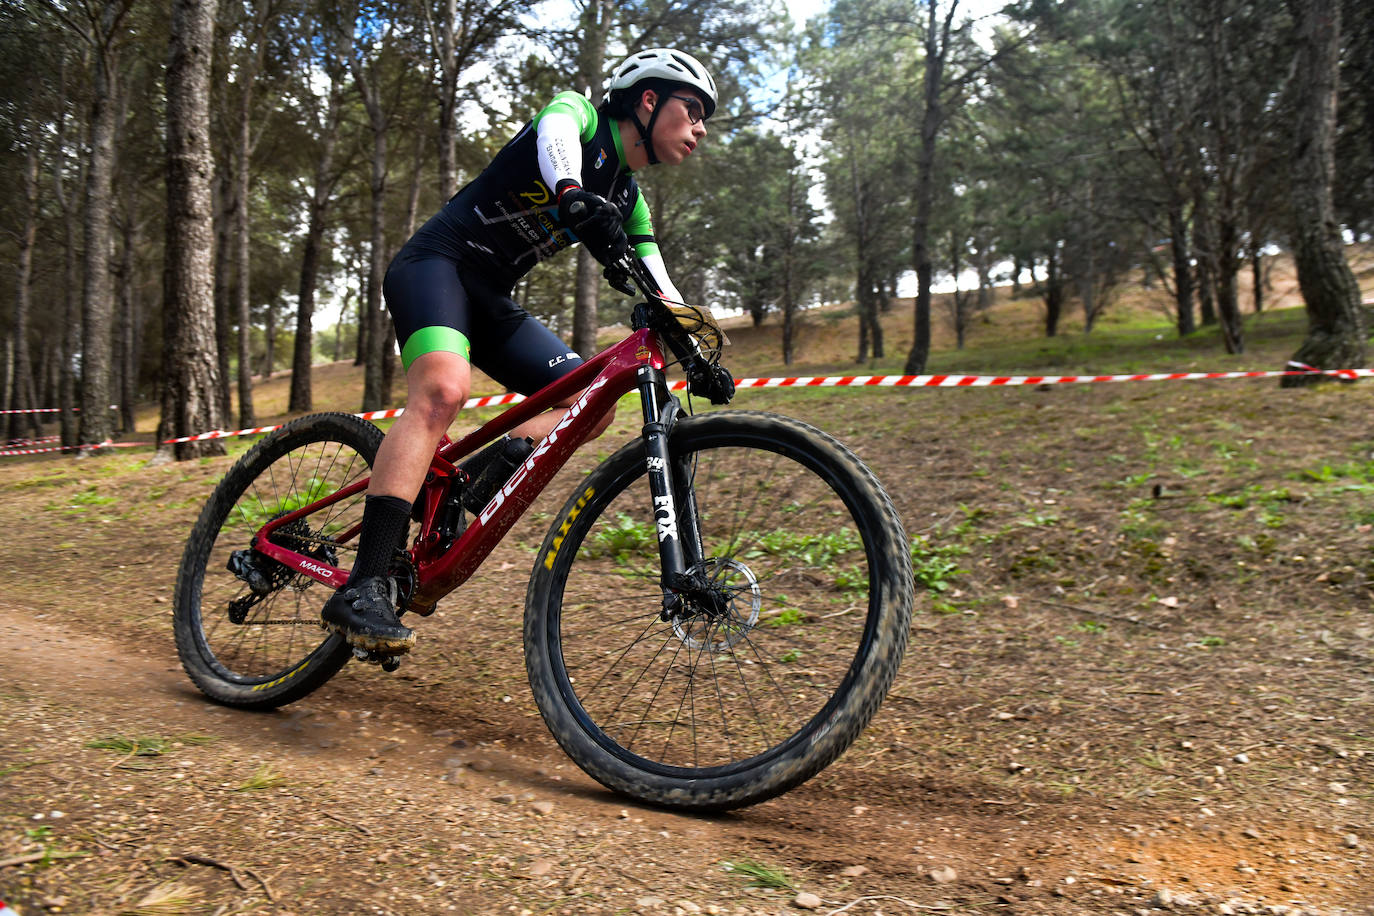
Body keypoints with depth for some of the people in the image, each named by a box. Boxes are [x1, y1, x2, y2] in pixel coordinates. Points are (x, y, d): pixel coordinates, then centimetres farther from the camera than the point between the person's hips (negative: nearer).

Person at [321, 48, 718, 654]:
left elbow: (663, 301, 12)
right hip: (437, 262, -8)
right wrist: (576, 196, -49)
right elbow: (555, 134, -28)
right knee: (443, 389, -34)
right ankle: (363, 589, -37)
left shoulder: (629, 205, 16)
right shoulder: (580, 116, -2)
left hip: (491, 299, 8)